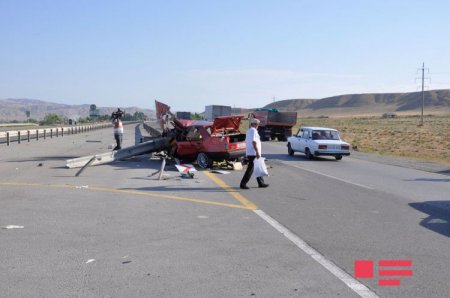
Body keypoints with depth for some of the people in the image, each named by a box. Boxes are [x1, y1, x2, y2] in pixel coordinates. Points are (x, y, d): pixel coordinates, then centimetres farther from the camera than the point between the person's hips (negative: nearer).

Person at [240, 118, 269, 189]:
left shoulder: (249, 131, 17)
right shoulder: (253, 130, -13)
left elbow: (246, 142, 22)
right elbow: (254, 142, -22)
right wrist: (257, 152, -23)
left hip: (249, 153, 10)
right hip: (253, 153, -10)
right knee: (250, 169, -8)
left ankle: (261, 183, 19)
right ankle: (243, 184, -7)